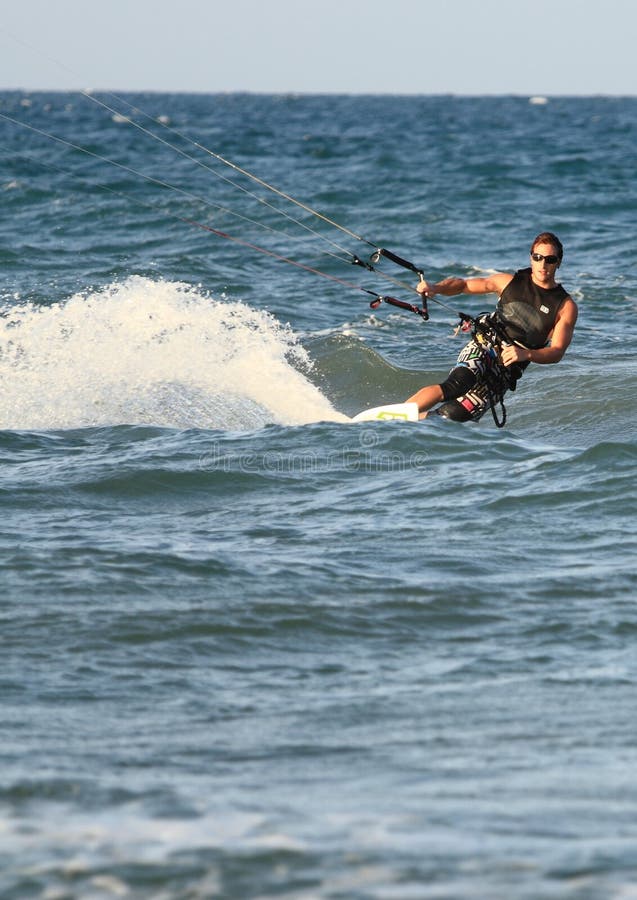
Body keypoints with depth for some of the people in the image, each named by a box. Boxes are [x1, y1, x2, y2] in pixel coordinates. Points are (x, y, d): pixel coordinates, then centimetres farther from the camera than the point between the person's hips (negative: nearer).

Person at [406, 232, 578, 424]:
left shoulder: (566, 307, 5)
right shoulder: (509, 281, 10)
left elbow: (557, 352, -2)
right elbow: (461, 285, 16)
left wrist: (526, 354, -22)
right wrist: (435, 288, -6)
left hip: (507, 371, 1)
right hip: (482, 348, -1)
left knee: (456, 415, -17)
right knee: (456, 386, -33)